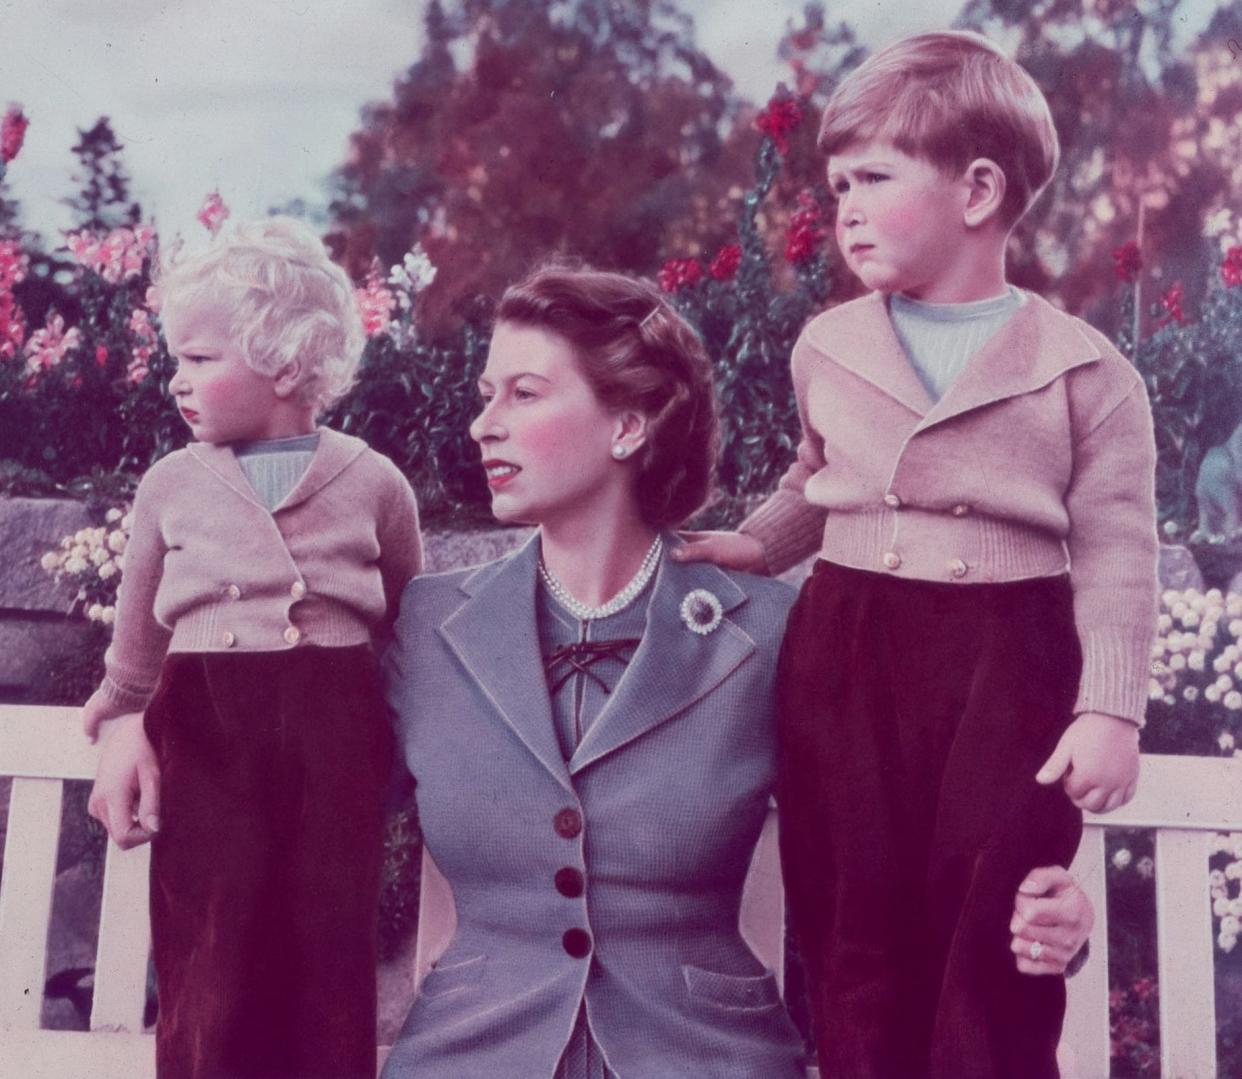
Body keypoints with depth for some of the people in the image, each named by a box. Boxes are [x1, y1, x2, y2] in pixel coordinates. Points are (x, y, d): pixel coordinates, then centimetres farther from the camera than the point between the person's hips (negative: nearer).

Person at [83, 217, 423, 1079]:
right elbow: (138, 637, 14)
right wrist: (123, 730, 5)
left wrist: (411, 746, 6)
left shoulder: (372, 483, 3)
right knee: (209, 970, 2)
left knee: (328, 966, 6)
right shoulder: (171, 484, 7)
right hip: (202, 731, 1)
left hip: (335, 734, -1)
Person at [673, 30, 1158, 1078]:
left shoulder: (1083, 370, -5)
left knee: (989, 940, 1)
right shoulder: (827, 349, 6)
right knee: (855, 929, 10)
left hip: (1007, 659, -3)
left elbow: (1115, 557, -4)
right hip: (846, 650, 4)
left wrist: (1110, 710, -11)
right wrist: (756, 546, 12)